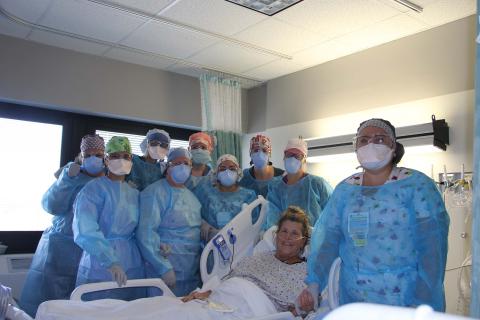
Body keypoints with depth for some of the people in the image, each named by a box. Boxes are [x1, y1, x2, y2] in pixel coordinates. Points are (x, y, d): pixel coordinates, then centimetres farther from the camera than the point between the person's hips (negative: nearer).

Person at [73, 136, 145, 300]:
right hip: (100, 266, -5)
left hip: (132, 266, 5)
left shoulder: (134, 193, 11)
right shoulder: (94, 189, -8)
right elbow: (85, 231, -21)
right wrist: (110, 261, -29)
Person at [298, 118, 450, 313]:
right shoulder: (344, 189, 3)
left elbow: (431, 245, -13)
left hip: (405, 298, -3)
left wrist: (424, 304, -19)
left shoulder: (417, 184, -7)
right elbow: (327, 237, -3)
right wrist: (314, 283, -15)